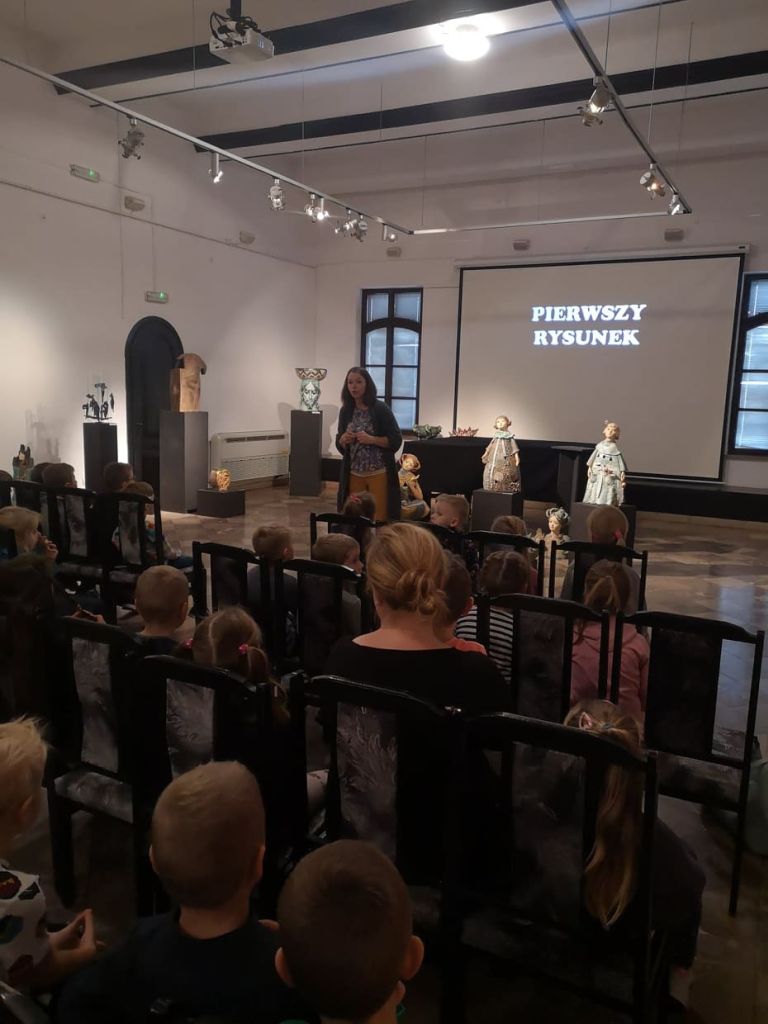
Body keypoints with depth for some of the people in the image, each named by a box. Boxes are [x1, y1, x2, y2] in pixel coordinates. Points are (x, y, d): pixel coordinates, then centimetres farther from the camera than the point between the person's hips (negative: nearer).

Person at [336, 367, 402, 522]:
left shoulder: (380, 409, -8)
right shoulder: (346, 411, 5)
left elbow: (396, 440, -8)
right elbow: (339, 444, 13)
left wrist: (371, 439, -20)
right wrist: (343, 440, -10)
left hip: (378, 473, -4)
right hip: (353, 474, 4)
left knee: (379, 519, -1)